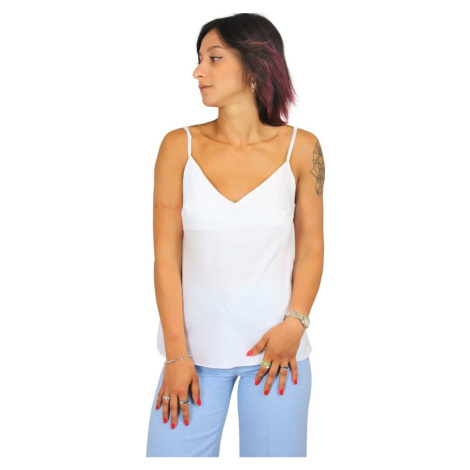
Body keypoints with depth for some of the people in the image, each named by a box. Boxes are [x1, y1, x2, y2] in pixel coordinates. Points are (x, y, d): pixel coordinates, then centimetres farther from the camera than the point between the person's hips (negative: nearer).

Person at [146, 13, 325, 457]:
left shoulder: (300, 148, -1)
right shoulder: (180, 146, -2)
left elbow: (310, 247, 4)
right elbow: (166, 255, -3)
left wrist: (295, 323, -9)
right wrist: (176, 353, -7)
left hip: (275, 345, 0)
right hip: (195, 346, 0)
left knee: (273, 450, 9)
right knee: (173, 449, 2)